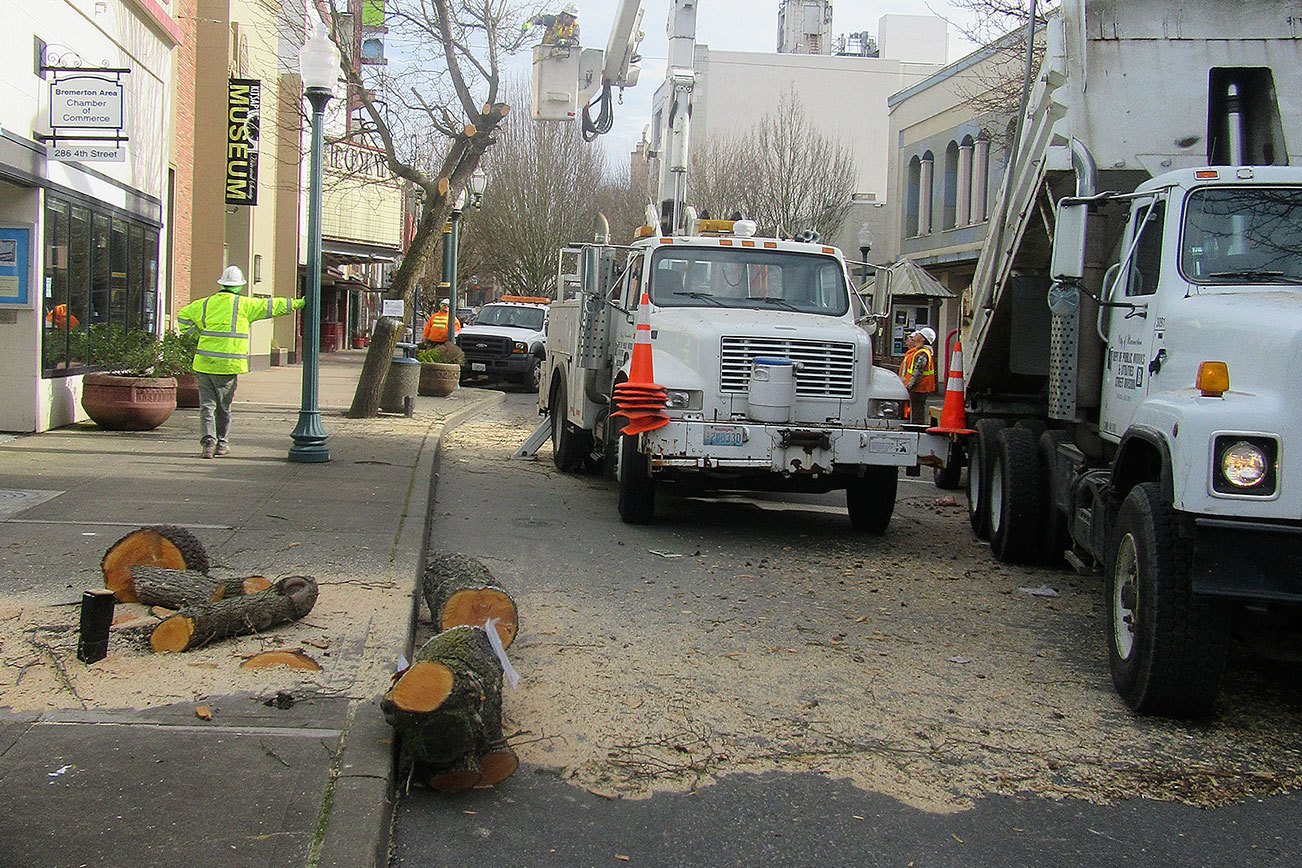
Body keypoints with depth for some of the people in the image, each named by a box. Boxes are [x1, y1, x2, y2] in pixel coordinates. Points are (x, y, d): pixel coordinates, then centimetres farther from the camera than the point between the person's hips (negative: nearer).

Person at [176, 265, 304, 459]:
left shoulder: (205, 303, 8)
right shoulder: (243, 305, -2)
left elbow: (183, 315, 13)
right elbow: (270, 307, 1)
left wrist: (194, 334, 17)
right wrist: (297, 304, 8)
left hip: (204, 363, 2)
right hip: (228, 364, -2)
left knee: (207, 404, 4)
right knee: (223, 406, 10)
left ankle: (208, 440, -12)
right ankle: (222, 444, 19)